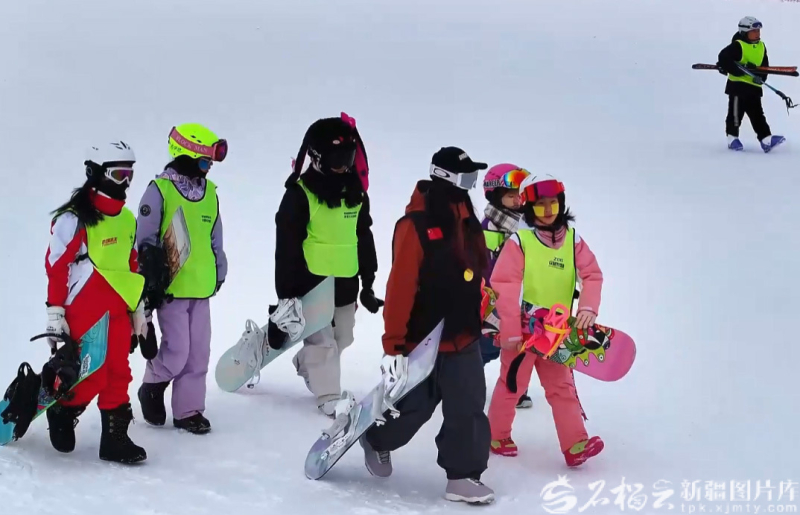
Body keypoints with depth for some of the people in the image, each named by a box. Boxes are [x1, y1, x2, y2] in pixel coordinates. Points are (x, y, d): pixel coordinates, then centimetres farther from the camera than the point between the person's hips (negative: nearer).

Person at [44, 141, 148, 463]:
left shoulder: (126, 219, 13)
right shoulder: (74, 219, -11)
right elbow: (56, 267, -11)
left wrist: (138, 308, 22)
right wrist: (55, 314, -13)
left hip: (118, 311, 7)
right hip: (84, 312, -7)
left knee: (118, 376, 5)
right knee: (92, 377, -6)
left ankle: (115, 439, 11)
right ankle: (62, 414, 21)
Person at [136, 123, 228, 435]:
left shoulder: (210, 192, 11)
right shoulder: (160, 190, -8)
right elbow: (146, 240, -6)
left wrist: (219, 273, 19)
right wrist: (151, 281, -8)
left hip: (202, 288, 6)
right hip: (171, 288, -6)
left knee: (198, 353, 6)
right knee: (177, 351, -9)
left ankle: (189, 410, 15)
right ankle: (151, 390, 18)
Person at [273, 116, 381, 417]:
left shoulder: (356, 194, 6)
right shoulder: (300, 194, -14)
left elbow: (364, 240, 15)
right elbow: (287, 245, -12)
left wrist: (368, 283, 14)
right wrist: (286, 291, -12)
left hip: (345, 284, 7)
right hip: (311, 283, -6)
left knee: (341, 339, 19)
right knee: (322, 342, -3)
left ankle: (305, 364, 45)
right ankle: (328, 397, 8)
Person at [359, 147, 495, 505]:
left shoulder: (467, 220, 7)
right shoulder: (416, 224, -19)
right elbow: (400, 287, -21)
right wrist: (394, 345, -23)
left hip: (464, 337, 7)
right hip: (423, 339, -7)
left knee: (468, 409, 3)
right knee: (412, 407, 8)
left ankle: (463, 475, 11)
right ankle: (377, 439, 36)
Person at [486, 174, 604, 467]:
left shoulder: (572, 240, 2)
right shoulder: (519, 240, -12)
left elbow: (591, 275, -1)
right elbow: (503, 285, -16)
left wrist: (588, 307, -20)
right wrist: (510, 331, -20)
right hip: (521, 328, -4)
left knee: (562, 386, 6)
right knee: (512, 382, 9)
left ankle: (575, 444, 4)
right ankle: (497, 436, 25)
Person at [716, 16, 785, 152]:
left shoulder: (761, 47, 12)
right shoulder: (737, 46, -9)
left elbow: (764, 66, 12)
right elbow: (723, 57, -19)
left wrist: (760, 76, -10)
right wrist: (736, 69, -24)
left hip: (754, 86, 6)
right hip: (737, 84, -6)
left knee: (757, 114, 5)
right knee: (736, 112, 0)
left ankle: (766, 139, 0)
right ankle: (732, 138, 13)